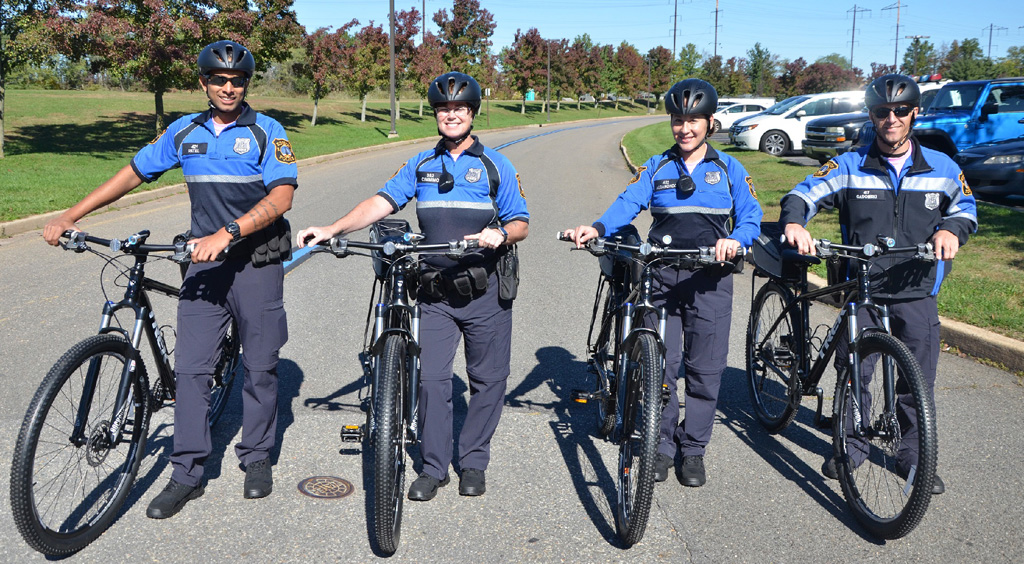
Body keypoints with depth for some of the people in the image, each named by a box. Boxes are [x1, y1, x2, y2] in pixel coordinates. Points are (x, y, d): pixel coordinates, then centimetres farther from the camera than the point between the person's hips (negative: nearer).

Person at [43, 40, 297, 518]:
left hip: (257, 263, -3)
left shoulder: (266, 132, -3)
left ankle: (257, 458, 23)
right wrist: (69, 217, 8)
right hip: (204, 263, 3)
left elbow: (281, 196, -15)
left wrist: (226, 234, -27)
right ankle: (187, 473, 9)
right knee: (190, 367, -1)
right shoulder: (184, 132, 9)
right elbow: (133, 174, 14)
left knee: (260, 367, 6)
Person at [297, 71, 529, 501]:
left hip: (485, 291, -1)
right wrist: (331, 230, -14)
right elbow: (382, 202, 0)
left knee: (487, 378, 6)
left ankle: (474, 462, 22)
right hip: (435, 291, 2)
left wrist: (500, 235, -21)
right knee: (431, 378, -2)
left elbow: (520, 224, 2)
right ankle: (434, 467, 13)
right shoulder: (420, 166, 11)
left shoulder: (495, 166, 3)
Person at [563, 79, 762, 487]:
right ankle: (663, 446, 17)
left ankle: (694, 449, 18)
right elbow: (628, 203, -6)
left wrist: (734, 240, -23)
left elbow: (751, 216, 1)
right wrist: (597, 228, -26)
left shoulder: (729, 169, 8)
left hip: (709, 281, -1)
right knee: (660, 366, 1)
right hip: (662, 278, 1)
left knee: (705, 369, 3)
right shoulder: (656, 168, 10)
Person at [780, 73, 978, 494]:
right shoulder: (850, 166, 2)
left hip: (917, 291, 1)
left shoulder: (941, 168, 6)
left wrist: (951, 230, -7)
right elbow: (804, 194, -4)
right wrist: (794, 223, -27)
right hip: (861, 290, -1)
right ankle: (852, 445, 24)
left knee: (919, 382, 5)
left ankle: (913, 456, 23)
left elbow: (965, 208, 17)